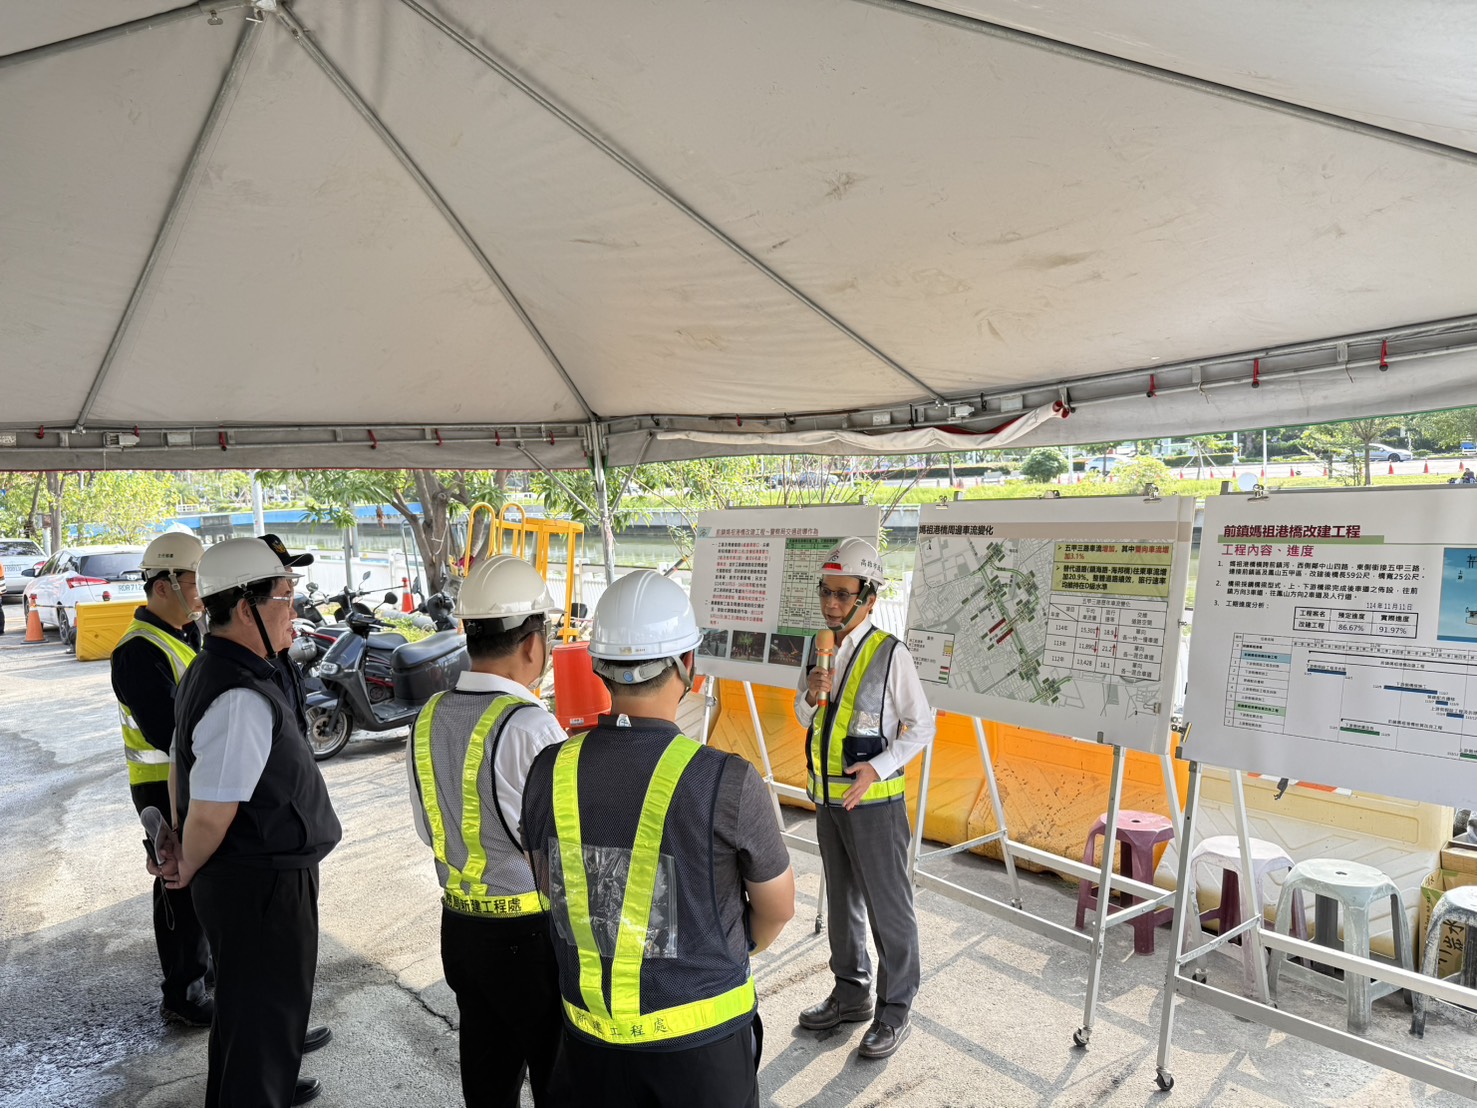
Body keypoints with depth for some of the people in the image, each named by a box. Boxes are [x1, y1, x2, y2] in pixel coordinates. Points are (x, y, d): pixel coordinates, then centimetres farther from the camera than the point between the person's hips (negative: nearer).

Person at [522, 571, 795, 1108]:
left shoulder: (550, 772, -14)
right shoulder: (727, 783, -25)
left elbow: (550, 887, 4)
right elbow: (777, 907, -8)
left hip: (591, 1033, 3)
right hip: (700, 1037, -2)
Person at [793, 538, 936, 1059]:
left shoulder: (890, 654, -16)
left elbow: (922, 725, -10)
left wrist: (879, 767, -20)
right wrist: (810, 694, -8)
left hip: (872, 800, -7)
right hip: (828, 797, 7)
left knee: (888, 908, 6)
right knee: (842, 901, 20)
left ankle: (893, 1011, 24)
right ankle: (851, 994, 37)